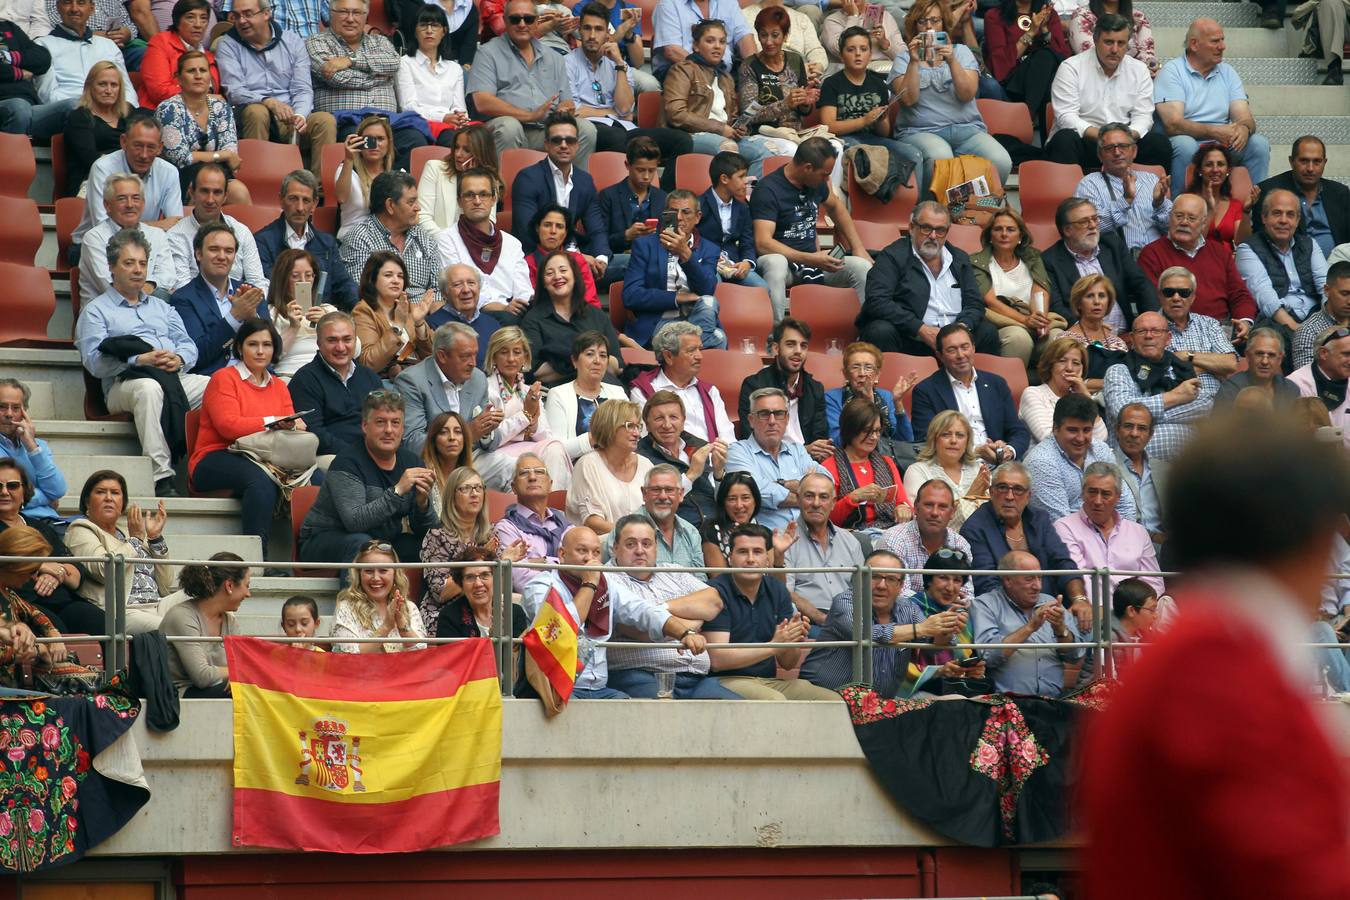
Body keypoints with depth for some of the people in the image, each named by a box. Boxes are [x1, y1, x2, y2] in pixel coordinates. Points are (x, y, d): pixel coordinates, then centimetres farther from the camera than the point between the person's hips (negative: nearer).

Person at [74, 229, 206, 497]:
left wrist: (179, 360, -5)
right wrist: (140, 360, -15)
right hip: (124, 383, -5)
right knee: (149, 387, -41)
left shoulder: (161, 307, 32)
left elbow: (188, 345, 20)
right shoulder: (96, 311, 13)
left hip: (176, 378, 5)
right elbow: (94, 361, -3)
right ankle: (162, 478, -47)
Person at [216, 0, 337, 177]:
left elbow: (303, 89, 3)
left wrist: (300, 116, -19)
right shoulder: (227, 45, 4)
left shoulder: (293, 41, 11)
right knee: (257, 112, -36)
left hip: (290, 117, 2)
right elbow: (234, 92, -8)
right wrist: (269, 102, -26)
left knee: (326, 120, -24)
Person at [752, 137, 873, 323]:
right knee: (775, 263, -42)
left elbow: (835, 206, 31)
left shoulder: (817, 183, 8)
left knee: (862, 266, -17)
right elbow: (763, 243, -24)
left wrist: (858, 248, 23)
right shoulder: (768, 189, -15)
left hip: (813, 260, 7)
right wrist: (811, 259, -30)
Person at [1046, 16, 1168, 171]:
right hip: (1084, 139, -3)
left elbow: (1143, 116, 5)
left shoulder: (1139, 70, 9)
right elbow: (1065, 116, -11)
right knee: (1065, 140, -35)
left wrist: (1129, 135, -19)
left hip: (1125, 141, 3)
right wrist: (1098, 135, -26)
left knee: (1160, 142, -20)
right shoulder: (1071, 68, -2)